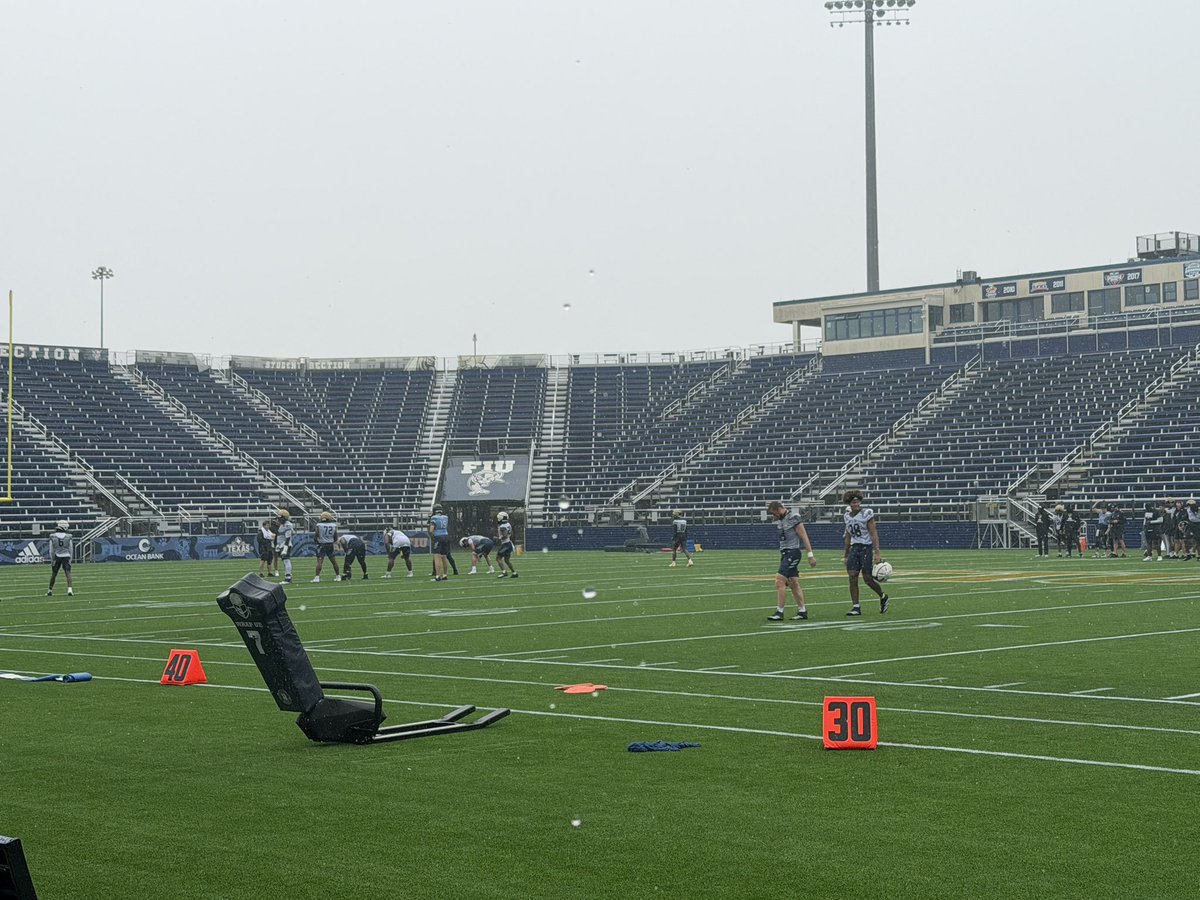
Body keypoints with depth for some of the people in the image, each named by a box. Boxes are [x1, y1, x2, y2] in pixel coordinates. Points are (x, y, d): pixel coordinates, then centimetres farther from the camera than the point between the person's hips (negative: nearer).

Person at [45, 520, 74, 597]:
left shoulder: (52, 536, -4)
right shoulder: (68, 537, -4)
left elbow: (51, 550, 1)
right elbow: (71, 549, 2)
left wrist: (52, 559, 10)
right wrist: (70, 559, 13)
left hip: (57, 557, 1)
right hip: (66, 556, -1)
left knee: (54, 574, 14)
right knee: (68, 573, -3)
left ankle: (50, 590, 23)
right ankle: (70, 589, -19)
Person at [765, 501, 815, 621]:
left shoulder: (793, 518, -13)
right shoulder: (780, 520, 13)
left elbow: (804, 537, -12)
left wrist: (810, 555, -13)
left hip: (792, 552, -9)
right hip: (785, 553, 9)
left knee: (780, 581, -15)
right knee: (793, 583, 10)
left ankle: (779, 612, -14)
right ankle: (802, 611, 16)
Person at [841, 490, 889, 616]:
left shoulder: (867, 513, -9)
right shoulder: (847, 516, 9)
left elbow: (874, 534, -12)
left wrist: (877, 553, -18)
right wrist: (846, 555, 19)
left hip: (867, 547, -5)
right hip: (854, 547, 5)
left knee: (867, 578, -5)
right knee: (852, 577, -6)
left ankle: (883, 597, 21)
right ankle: (856, 607, -1)